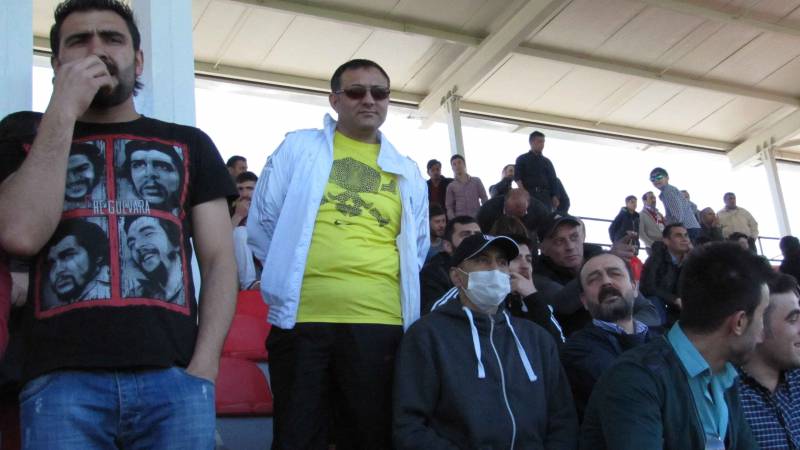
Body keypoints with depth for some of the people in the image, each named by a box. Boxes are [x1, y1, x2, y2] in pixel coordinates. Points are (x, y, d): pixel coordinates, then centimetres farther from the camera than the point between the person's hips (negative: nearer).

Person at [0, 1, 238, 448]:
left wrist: (204, 366, -6)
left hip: (174, 376, 1)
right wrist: (62, 112, -1)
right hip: (62, 379, 0)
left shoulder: (188, 145, 16)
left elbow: (219, 258, 9)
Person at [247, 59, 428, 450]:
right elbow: (262, 223, 9)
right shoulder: (298, 148, 7)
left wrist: (402, 297, 12)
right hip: (301, 319, -2)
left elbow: (416, 251, 22)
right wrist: (289, 273, 8)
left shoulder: (407, 173, 14)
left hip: (380, 323, 2)